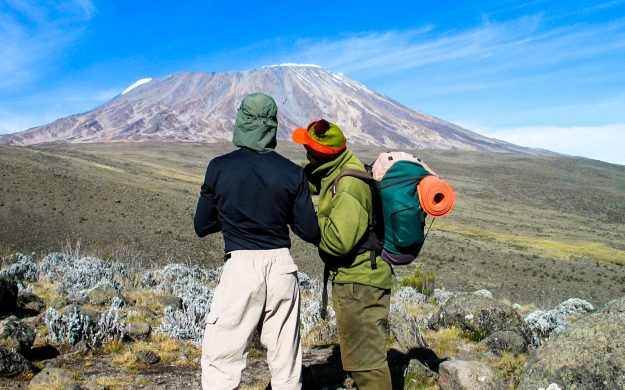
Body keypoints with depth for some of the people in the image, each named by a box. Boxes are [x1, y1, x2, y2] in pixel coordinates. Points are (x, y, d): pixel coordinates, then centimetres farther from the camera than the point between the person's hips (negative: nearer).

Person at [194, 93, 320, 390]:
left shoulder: (219, 167, -3)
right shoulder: (292, 173, 0)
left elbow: (202, 226, 5)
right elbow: (310, 232, 2)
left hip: (241, 266, -2)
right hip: (282, 266, 3)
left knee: (220, 360, 5)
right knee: (286, 362, 14)